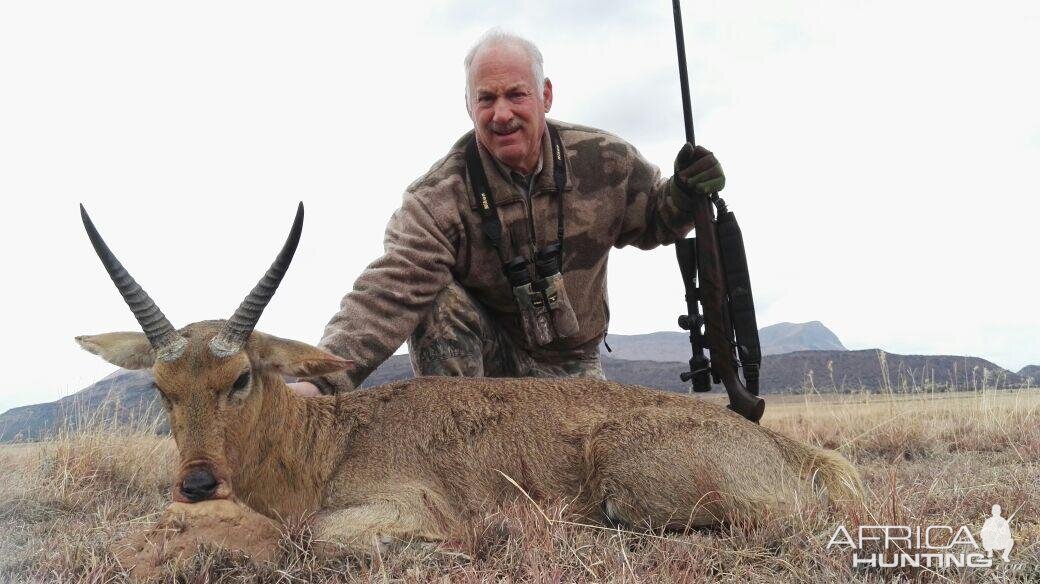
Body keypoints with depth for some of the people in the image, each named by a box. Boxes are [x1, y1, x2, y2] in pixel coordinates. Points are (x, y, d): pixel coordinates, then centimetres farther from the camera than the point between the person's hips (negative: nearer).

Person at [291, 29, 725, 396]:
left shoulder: (604, 161, -12)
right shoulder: (437, 199, -23)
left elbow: (650, 219, 6)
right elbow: (390, 293, -34)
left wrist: (684, 197, -18)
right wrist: (323, 379, -49)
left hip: (573, 367, 3)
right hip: (482, 360, -3)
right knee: (438, 299, -30)